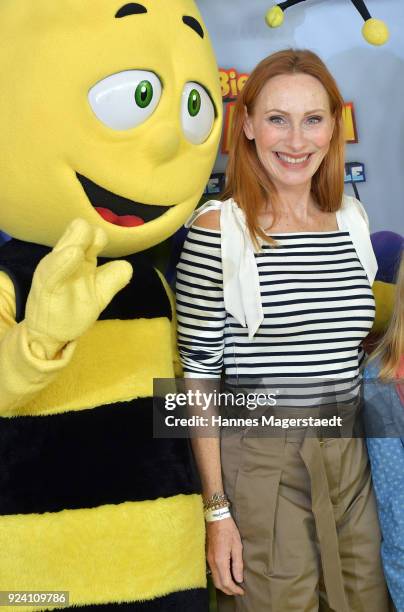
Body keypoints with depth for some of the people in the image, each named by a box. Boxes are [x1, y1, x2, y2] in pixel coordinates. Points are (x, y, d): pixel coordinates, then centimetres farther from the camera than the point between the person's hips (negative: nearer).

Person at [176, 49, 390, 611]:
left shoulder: (353, 219, 4)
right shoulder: (218, 229, -12)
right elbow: (200, 372, -10)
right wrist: (217, 510, -10)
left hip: (349, 459, 6)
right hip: (259, 465, -5)